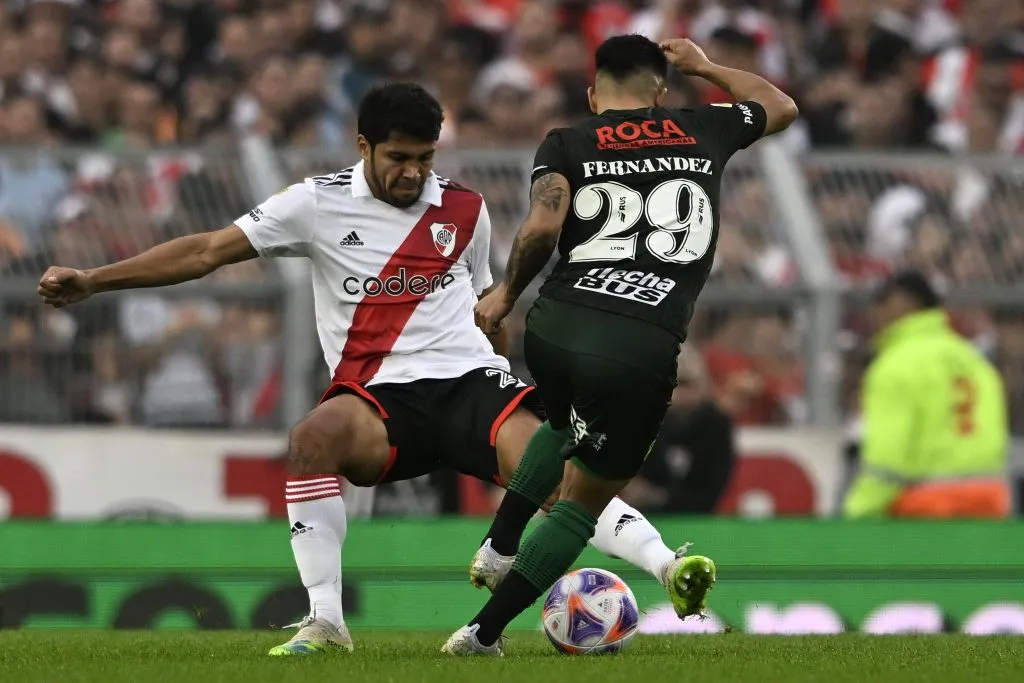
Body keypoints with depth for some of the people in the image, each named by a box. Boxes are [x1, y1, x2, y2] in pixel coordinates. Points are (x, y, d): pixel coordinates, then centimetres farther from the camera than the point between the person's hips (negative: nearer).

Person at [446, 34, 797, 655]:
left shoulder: (567, 145, 10)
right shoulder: (703, 131, 15)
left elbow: (541, 227, -8)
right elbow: (782, 107, 35)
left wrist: (507, 293, 7)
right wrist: (705, 67, 47)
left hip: (552, 326, 2)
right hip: (642, 347, -2)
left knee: (567, 428, 38)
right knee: (584, 503, 14)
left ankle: (499, 548, 29)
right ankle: (484, 631, 9)